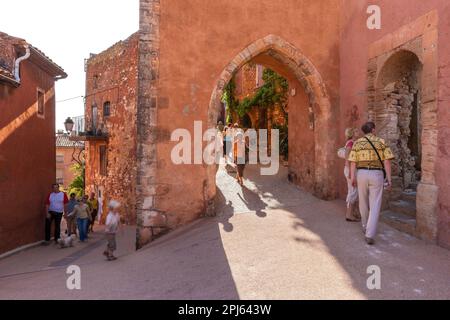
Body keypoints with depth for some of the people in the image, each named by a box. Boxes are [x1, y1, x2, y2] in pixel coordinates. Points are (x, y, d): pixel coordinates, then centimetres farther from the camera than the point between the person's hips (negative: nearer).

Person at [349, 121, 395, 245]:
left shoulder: (357, 143, 4)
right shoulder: (381, 142, 0)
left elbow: (353, 162, -2)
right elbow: (387, 162, -5)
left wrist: (353, 177, 1)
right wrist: (389, 179, -2)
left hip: (362, 174, 2)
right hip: (376, 175, -2)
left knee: (363, 202, 20)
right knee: (375, 206, -2)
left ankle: (366, 226, 38)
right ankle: (370, 235, -12)